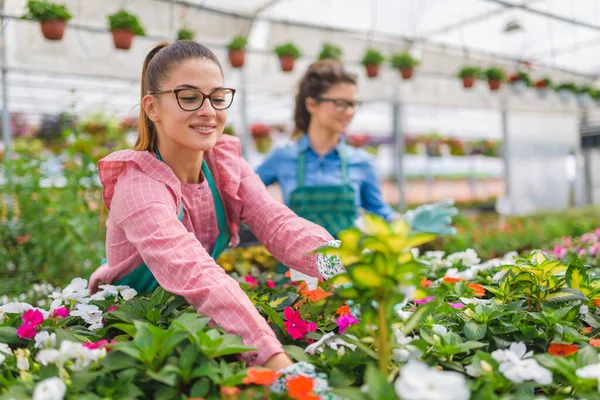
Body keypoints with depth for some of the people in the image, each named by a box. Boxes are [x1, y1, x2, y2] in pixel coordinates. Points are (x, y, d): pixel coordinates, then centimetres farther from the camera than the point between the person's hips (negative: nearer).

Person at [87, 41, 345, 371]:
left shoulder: (227, 166, -4)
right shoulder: (138, 186, -22)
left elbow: (278, 224, -20)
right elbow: (194, 274, -38)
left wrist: (338, 262, -39)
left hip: (198, 323, 4)